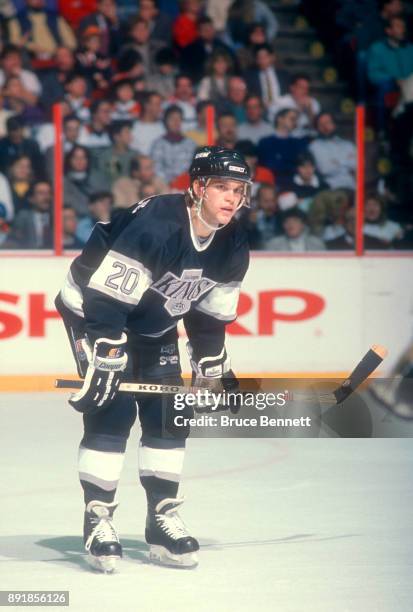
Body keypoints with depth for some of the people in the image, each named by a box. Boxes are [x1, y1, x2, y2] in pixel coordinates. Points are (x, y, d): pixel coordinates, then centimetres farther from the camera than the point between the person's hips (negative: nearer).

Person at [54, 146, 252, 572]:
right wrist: (103, 361, -34)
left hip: (153, 324, 7)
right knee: (113, 409, -17)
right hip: (92, 308, -7)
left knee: (170, 414, 1)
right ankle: (97, 520, -9)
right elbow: (105, 300, -33)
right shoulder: (155, 225, -33)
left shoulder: (232, 248, -9)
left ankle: (162, 520, 10)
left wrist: (212, 370, 7)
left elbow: (210, 316, 6)